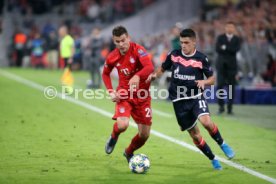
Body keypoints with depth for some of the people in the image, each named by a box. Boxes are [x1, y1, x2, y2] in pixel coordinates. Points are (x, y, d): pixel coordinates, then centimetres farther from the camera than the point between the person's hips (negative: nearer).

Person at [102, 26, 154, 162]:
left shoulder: (138, 50, -17)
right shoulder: (112, 57, -5)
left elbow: (150, 67, -34)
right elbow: (105, 74, 15)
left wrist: (137, 76, -54)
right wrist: (111, 92, -1)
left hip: (142, 96, -1)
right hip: (124, 95, 1)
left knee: (144, 135, 3)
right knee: (122, 125, -26)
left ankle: (129, 153, 35)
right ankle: (113, 137, 11)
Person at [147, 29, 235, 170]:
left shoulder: (201, 58, -5)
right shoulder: (174, 55, 0)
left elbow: (212, 79, 2)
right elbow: (162, 69, 15)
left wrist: (204, 82, -19)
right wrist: (154, 75, -6)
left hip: (196, 97, -2)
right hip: (179, 101, 2)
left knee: (206, 122, -29)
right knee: (194, 134, 5)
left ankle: (222, 144, -2)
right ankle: (213, 160, 23)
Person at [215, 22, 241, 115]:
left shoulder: (237, 39, 8)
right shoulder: (220, 37, 9)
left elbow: (236, 49, -10)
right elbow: (217, 49, -5)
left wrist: (225, 47, -11)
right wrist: (230, 50, -10)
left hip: (231, 65, 0)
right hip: (221, 65, 0)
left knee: (231, 87, -2)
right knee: (220, 85, -8)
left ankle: (230, 108, 3)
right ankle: (221, 106, 0)